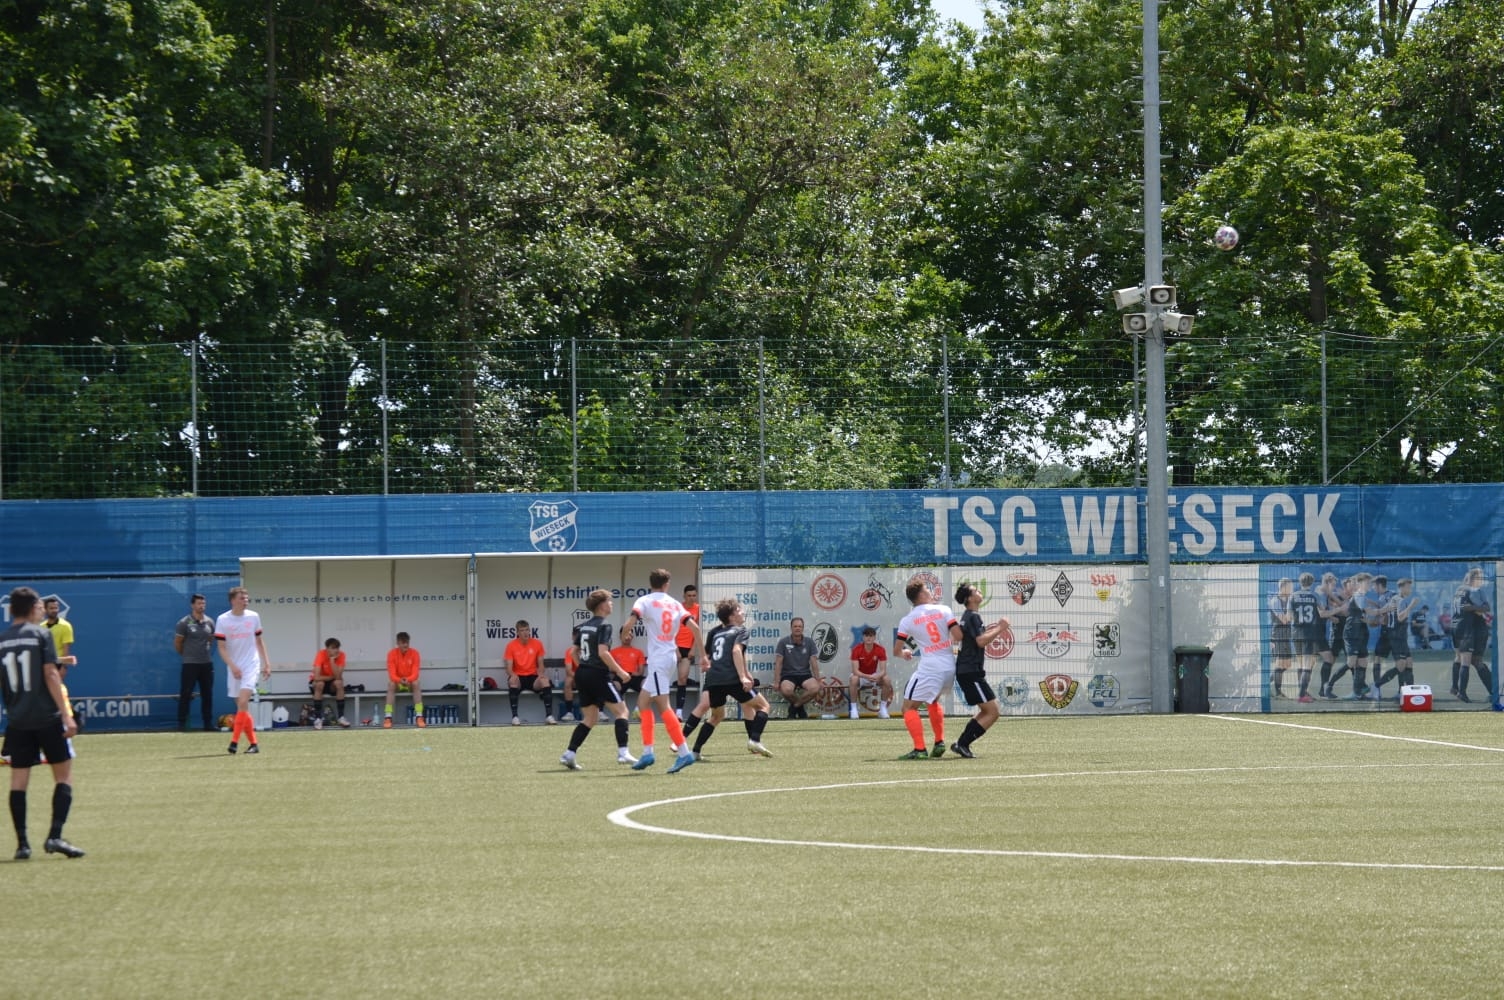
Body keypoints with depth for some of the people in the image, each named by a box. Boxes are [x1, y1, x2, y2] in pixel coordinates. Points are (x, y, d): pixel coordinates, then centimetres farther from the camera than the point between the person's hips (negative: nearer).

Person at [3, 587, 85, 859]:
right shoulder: (41, 634, -5)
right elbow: (50, 675, -11)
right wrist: (66, 714, -13)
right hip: (47, 717, -4)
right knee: (64, 774, 4)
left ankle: (22, 844, 2)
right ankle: (55, 836, -9)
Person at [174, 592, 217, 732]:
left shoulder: (209, 622, 8)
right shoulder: (184, 623, -6)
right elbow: (177, 643, 0)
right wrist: (186, 655, 9)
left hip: (207, 663, 5)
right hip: (190, 664, -5)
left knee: (207, 694, 7)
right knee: (185, 694, -4)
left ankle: (208, 724, 12)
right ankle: (182, 724, 1)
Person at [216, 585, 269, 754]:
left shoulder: (253, 617, 3)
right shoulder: (223, 620, -2)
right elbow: (221, 647, -4)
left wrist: (266, 663, 9)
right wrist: (232, 666, -16)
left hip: (251, 665, -1)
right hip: (235, 668, 1)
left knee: (243, 702, -17)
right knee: (241, 707, 4)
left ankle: (234, 741, -20)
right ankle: (253, 743, 11)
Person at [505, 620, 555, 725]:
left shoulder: (537, 643, 0)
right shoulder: (511, 645, -5)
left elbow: (540, 664, 5)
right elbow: (509, 668, -7)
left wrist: (541, 674, -18)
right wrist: (512, 675, -30)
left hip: (533, 677, 1)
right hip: (518, 677, -1)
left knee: (545, 681, -30)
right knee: (512, 680, -36)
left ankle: (549, 715, -27)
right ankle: (515, 716, -34)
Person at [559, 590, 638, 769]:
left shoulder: (582, 626, 13)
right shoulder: (604, 626, -11)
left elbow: (574, 651, 15)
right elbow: (603, 652, -20)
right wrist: (620, 672, -14)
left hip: (582, 674, 8)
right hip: (598, 675, -8)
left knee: (590, 718, 14)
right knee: (621, 710, 1)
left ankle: (569, 754, 4)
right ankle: (623, 753, -10)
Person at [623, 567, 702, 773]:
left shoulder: (644, 601, -3)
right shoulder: (674, 604, 12)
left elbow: (630, 623, -18)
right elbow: (694, 627, 3)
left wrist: (624, 633, 4)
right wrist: (703, 655, 5)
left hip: (658, 659, -7)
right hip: (671, 657, 7)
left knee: (663, 707, -9)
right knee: (644, 702, 14)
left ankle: (684, 752, -18)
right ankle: (647, 753, 10)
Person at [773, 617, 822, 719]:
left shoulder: (809, 642, 4)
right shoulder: (783, 642, -2)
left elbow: (814, 663, 4)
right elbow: (778, 663, -3)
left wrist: (818, 681, -2)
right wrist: (776, 682, -10)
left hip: (805, 674, 2)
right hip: (788, 675, -2)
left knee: (814, 688, -31)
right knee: (786, 690, -37)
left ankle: (794, 706, -5)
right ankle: (799, 707, -2)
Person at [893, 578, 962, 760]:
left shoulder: (907, 621, 0)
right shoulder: (943, 610, 2)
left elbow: (896, 651, 4)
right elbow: (958, 636, -6)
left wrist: (904, 653, 28)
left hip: (929, 669, -4)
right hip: (950, 667, 5)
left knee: (908, 707, 3)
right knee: (933, 701, 30)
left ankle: (919, 749, -12)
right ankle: (940, 743, 24)